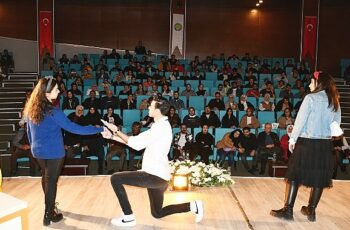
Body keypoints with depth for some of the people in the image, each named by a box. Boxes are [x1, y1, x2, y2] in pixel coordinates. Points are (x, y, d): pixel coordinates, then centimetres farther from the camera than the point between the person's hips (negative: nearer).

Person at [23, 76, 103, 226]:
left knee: (45, 177, 24)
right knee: (51, 181, 6)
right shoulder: (54, 112, -23)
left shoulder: (31, 109, -2)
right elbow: (74, 128, -24)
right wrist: (100, 130, -22)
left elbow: (29, 131, 10)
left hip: (38, 151, 7)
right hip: (53, 152, -7)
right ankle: (48, 215, 18)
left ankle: (49, 205, 44)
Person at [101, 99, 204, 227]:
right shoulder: (161, 126, 16)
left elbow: (137, 144, -18)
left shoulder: (161, 126, -15)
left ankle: (128, 217, -2)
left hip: (155, 175, -10)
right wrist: (112, 136, 10)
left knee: (115, 178, -7)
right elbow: (137, 140, 14)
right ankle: (193, 206, 18)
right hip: (158, 176, 10)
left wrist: (116, 130, -9)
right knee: (157, 213, 22)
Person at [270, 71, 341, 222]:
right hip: (325, 143, 5)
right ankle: (311, 210, 21)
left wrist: (293, 139, -4)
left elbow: (300, 119, -10)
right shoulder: (335, 101, 8)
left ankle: (288, 210, 4)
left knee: (295, 175, 2)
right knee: (319, 177, 11)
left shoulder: (311, 97, -9)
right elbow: (336, 123, 11)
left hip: (306, 142, -5)